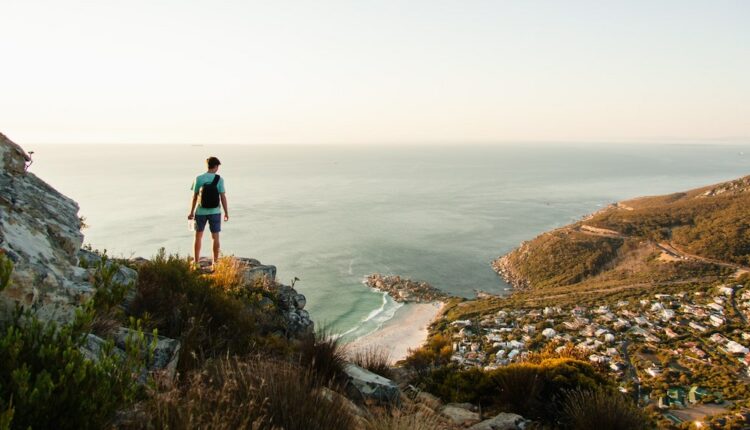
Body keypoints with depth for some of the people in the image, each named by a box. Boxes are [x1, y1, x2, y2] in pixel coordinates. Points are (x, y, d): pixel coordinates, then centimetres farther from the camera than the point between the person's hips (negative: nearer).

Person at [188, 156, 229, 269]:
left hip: (201, 212, 1)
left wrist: (192, 212, 8)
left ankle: (196, 261, 22)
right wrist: (226, 213, 1)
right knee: (215, 237, 7)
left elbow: (194, 197, -2)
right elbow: (223, 197, -7)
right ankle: (215, 262, 11)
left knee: (198, 236, 14)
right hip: (215, 212, -1)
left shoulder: (198, 179, -4)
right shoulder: (219, 179, -7)